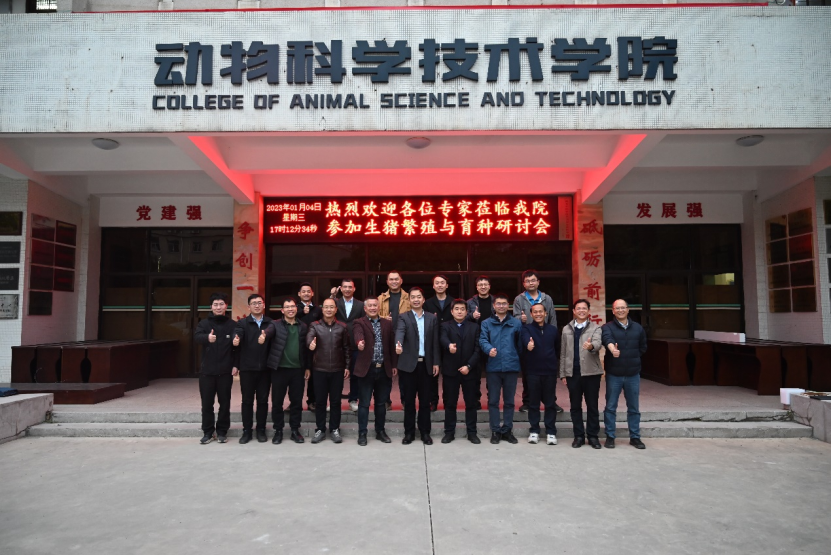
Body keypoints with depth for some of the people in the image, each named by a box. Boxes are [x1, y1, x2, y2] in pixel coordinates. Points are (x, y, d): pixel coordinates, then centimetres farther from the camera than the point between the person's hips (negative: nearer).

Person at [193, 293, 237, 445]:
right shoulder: (204, 323, 3)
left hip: (225, 371, -1)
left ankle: (222, 431, 17)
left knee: (224, 402, 6)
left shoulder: (233, 325, 2)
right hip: (207, 370, 1)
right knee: (207, 403, 6)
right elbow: (197, 337, -17)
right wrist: (207, 337, -40)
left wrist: (236, 365, -8)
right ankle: (208, 432, 18)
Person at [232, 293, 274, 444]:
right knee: (247, 400, 7)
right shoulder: (242, 323, 3)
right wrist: (235, 339, -43)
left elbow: (271, 331, -19)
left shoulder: (270, 323, 5)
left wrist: (265, 335, -43)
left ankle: (261, 430, 20)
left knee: (263, 400, 8)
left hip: (264, 368, 1)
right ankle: (247, 431, 17)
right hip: (247, 368, -1)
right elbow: (237, 334, -18)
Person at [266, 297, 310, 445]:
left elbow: (306, 348, 10)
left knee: (297, 401, 8)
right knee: (277, 401, 6)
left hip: (298, 369, 2)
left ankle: (295, 430, 20)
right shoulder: (275, 325, 0)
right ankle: (278, 431, 19)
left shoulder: (303, 327, 8)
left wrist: (307, 367, 7)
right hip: (279, 369, -2)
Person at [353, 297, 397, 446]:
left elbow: (392, 345, 10)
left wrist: (394, 365, 8)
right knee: (364, 403, 3)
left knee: (381, 403, 13)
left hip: (384, 369, 3)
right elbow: (359, 334, -24)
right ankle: (362, 433, 14)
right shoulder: (360, 323, -2)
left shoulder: (387, 324, 10)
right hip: (367, 368, -3)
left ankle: (380, 431, 25)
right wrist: (360, 342, -47)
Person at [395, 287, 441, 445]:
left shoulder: (432, 318, 7)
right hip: (409, 364, -1)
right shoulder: (403, 317, 1)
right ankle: (409, 432, 17)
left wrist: (436, 363, 1)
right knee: (409, 400, 6)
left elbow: (435, 342, 6)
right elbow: (400, 332, -20)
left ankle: (425, 432, 18)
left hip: (426, 364, 2)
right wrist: (398, 345, -41)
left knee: (425, 400, 8)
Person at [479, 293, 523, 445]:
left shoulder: (516, 323, 6)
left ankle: (507, 430, 20)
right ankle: (495, 431, 15)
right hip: (493, 367, 0)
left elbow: (520, 343, 5)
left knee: (509, 401, 9)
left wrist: (520, 361, 1)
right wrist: (489, 349, -29)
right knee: (493, 400, 5)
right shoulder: (486, 323, 5)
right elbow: (482, 340, -8)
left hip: (511, 366, 1)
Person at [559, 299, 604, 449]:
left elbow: (598, 344, -19)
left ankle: (593, 436, 15)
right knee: (575, 406, 7)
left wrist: (591, 346, -43)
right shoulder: (566, 329, 10)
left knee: (592, 406, 5)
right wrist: (563, 374, 6)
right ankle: (579, 435, 16)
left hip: (591, 372, -2)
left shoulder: (596, 328, 2)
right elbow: (563, 353, 10)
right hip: (572, 373, 2)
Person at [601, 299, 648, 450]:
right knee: (610, 407, 4)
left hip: (633, 374, 3)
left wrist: (633, 359, 5)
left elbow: (643, 347, 18)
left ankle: (635, 437, 23)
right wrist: (612, 349, -49)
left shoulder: (637, 328, 7)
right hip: (613, 374, -3)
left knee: (634, 408, 11)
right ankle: (610, 437, 14)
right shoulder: (607, 327, -5)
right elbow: (607, 338, -29)